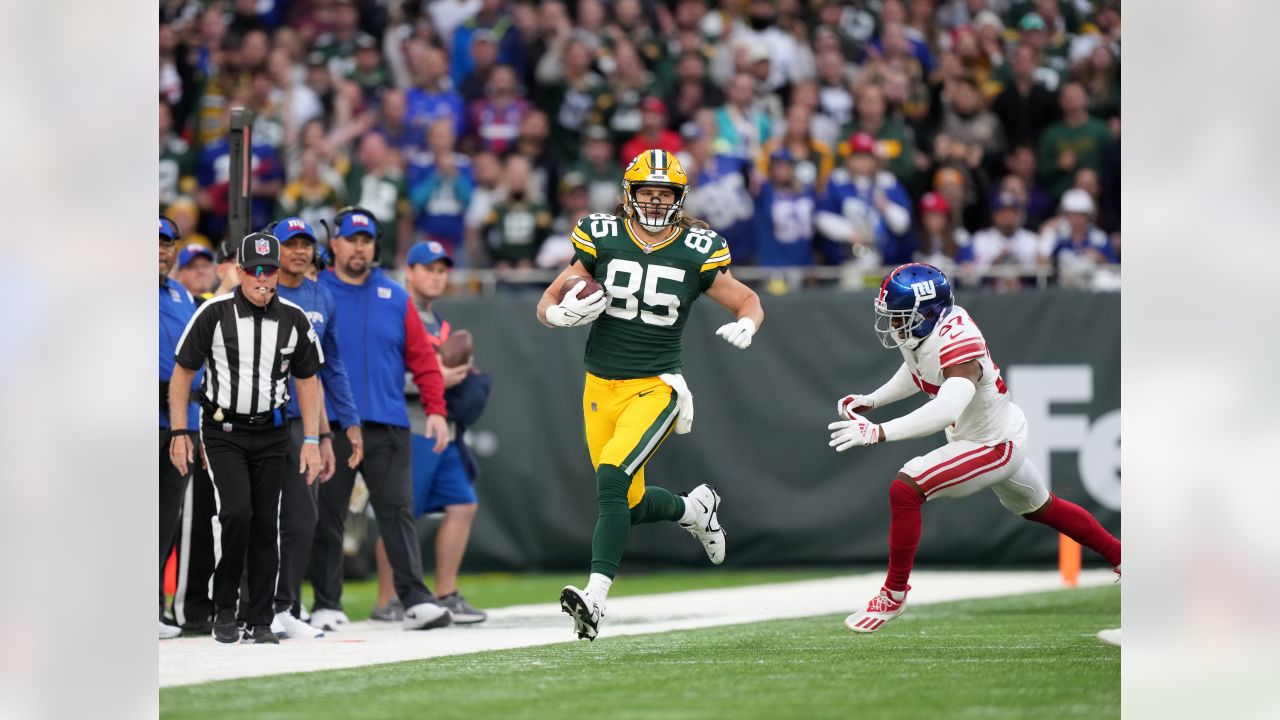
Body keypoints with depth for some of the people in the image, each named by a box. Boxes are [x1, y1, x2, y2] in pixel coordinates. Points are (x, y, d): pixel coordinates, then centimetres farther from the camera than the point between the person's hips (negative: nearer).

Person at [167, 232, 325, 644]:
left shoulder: (294, 320, 3)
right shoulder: (214, 314, -6)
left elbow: (307, 380, 11)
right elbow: (182, 372, 1)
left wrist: (311, 442, 5)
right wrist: (179, 433, -4)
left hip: (271, 435, 3)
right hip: (223, 433, -3)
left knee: (265, 526, 1)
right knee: (237, 514, -18)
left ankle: (259, 622, 8)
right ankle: (224, 609, -2)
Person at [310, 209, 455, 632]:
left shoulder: (395, 298, 12)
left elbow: (422, 357, 10)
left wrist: (435, 410, 0)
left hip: (387, 426, 1)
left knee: (397, 512, -6)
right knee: (326, 517, 4)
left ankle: (416, 601, -11)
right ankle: (326, 605, 11)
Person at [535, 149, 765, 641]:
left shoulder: (697, 252, -3)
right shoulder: (599, 239, 0)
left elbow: (748, 302, 8)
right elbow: (546, 307, 5)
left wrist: (745, 326, -15)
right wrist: (565, 313, -18)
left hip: (655, 387, -3)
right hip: (601, 387, 3)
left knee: (611, 479, -24)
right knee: (630, 504, 8)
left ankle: (596, 596, -27)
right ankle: (694, 508, 42)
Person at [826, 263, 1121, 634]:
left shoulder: (957, 342, -35)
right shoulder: (923, 326, -10)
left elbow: (946, 409, -50)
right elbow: (915, 374, 14)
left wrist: (877, 432, -52)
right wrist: (869, 401, 2)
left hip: (994, 446, -10)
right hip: (1003, 435, 10)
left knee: (904, 490, -18)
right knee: (1041, 509, 29)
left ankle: (894, 596, -5)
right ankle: (1121, 557, 46)